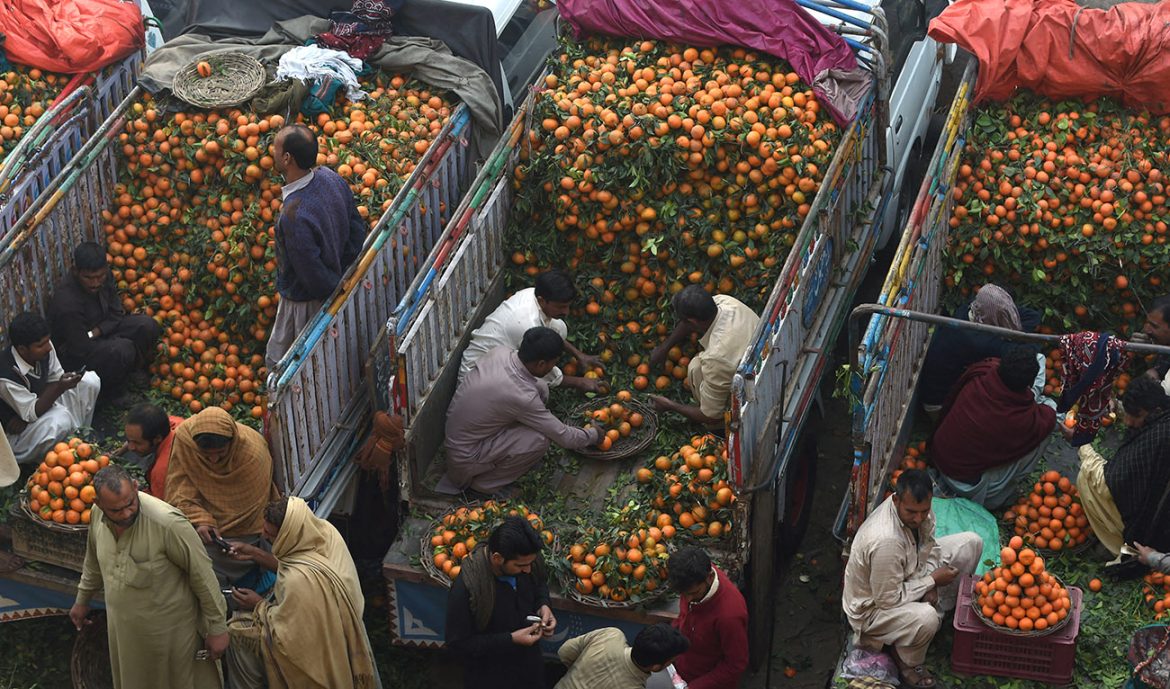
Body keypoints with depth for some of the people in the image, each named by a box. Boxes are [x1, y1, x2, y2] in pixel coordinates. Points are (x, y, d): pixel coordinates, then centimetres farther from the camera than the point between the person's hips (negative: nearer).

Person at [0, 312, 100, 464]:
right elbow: (32, 413, -28)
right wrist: (60, 388, -42)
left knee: (91, 380, -5)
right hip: (15, 434, -8)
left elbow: (55, 378, -3)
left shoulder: (44, 349, -17)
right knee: (60, 419, -36)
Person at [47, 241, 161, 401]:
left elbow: (117, 314, -3)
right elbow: (82, 350, -28)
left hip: (100, 334, 7)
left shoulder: (103, 276, -14)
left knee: (147, 325, -10)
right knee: (122, 349, -32)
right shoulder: (67, 304, -35)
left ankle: (134, 370, 13)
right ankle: (112, 394, -6)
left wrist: (94, 333, -20)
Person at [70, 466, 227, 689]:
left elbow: (202, 575, -21)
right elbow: (94, 561, 11)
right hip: (124, 630, 6)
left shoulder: (168, 523, -31)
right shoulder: (98, 514, -11)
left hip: (171, 633, -5)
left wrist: (217, 628, -14)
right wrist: (82, 601, 23)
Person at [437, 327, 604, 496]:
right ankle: (484, 483, -3)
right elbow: (564, 437, -19)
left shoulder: (500, 352, -12)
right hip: (466, 459, -8)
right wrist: (593, 435, 0)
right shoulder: (521, 396, -32)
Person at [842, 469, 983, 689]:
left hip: (907, 576, 8)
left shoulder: (918, 507, -18)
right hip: (873, 605, -8)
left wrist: (929, 584, -12)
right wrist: (932, 580, -21)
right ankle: (906, 662, -5)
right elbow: (888, 600, -30)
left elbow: (928, 544, 4)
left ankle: (947, 608, 20)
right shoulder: (885, 541, -42)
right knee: (926, 618, -39)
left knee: (971, 542, 3)